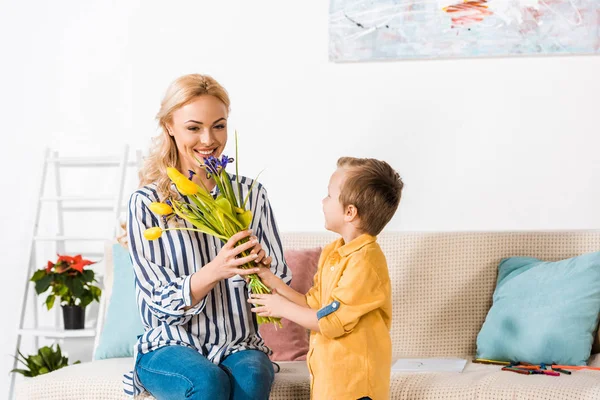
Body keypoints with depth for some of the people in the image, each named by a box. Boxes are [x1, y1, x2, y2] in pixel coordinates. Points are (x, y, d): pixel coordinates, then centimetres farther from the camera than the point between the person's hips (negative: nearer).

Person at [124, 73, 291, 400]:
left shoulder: (251, 194, 5)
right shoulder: (146, 203, -3)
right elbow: (162, 303, -7)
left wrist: (262, 266, -19)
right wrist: (214, 271, -26)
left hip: (239, 345, 2)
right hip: (170, 347, -1)